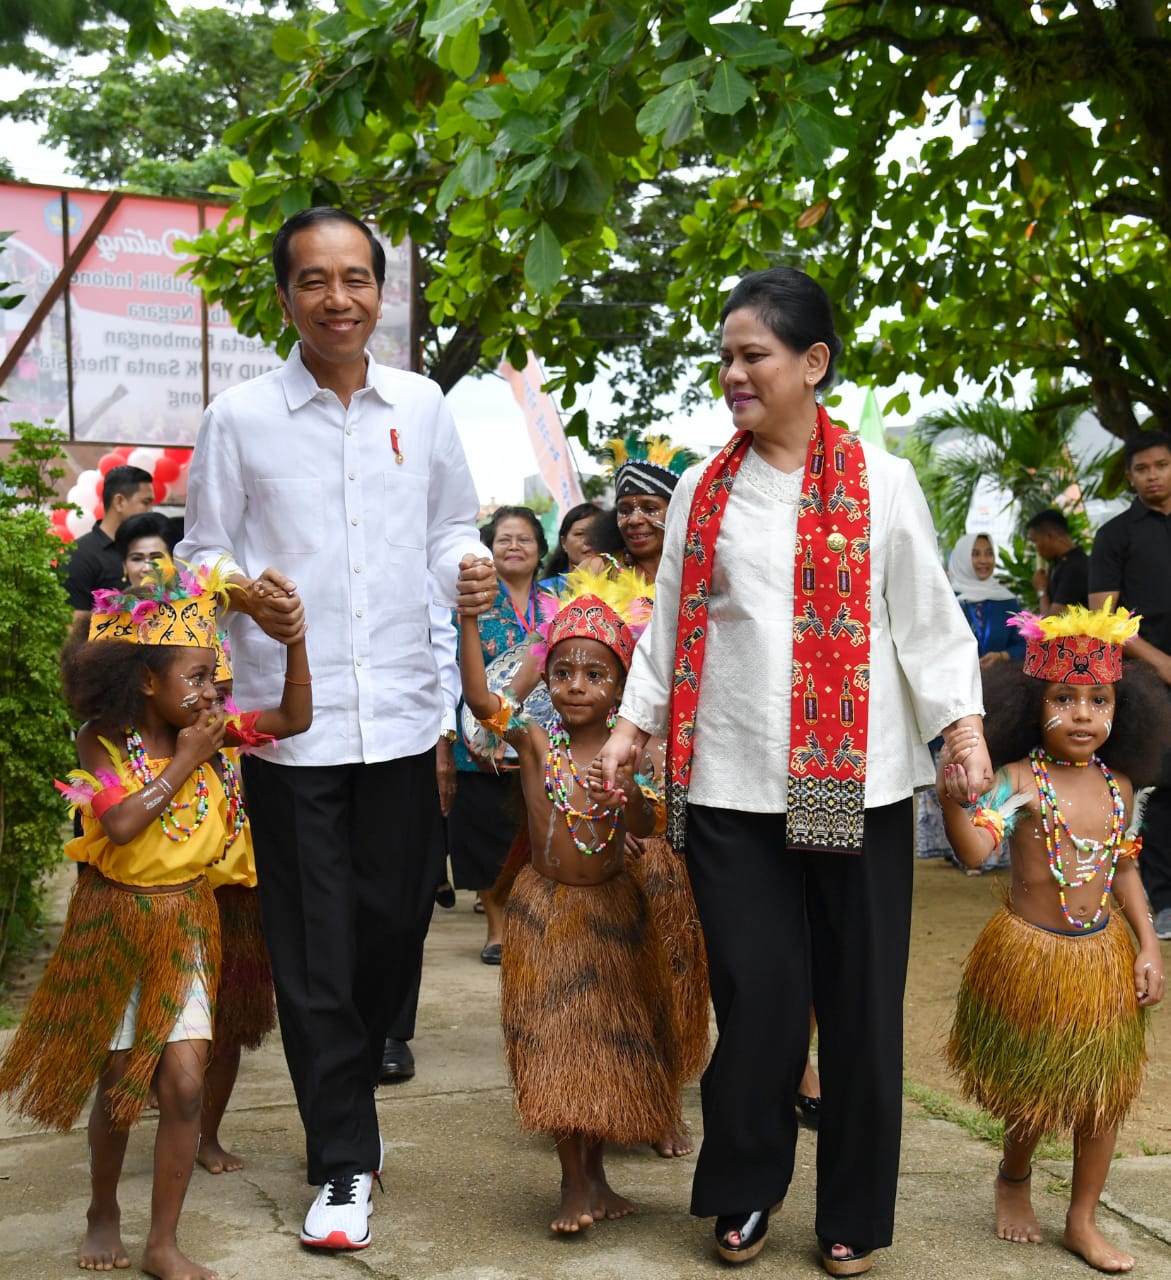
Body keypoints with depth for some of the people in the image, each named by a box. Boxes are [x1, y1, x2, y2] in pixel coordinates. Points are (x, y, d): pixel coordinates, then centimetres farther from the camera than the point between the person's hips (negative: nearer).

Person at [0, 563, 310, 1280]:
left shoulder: (208, 731, -4)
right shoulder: (103, 739, -13)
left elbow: (297, 718, -2)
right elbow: (120, 825, -26)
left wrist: (295, 638, -11)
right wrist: (183, 763, -20)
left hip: (185, 924, 2)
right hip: (115, 922, -2)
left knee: (183, 1081, -6)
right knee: (118, 1082, 11)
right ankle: (104, 1213, 36)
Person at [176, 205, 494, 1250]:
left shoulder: (422, 406, 8)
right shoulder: (240, 417, 0)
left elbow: (450, 527, 17)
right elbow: (202, 552, 4)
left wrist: (470, 566, -6)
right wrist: (243, 593, -18)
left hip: (400, 711, 3)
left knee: (396, 920, 11)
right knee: (315, 946, 2)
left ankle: (344, 1094, 38)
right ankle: (343, 1162, 16)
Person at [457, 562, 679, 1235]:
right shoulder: (535, 739, -9)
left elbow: (647, 829, -11)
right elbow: (480, 699, -23)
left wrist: (629, 793, -32)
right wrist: (470, 619, -33)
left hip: (613, 907, 2)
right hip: (546, 908, -2)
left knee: (609, 1039, 11)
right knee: (556, 1044, 3)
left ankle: (595, 1171, 28)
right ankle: (576, 1181, 15)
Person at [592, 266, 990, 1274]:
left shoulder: (882, 482, 4)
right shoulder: (702, 491, 10)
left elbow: (927, 616, 3)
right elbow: (672, 624, 13)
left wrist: (964, 720, -7)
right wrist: (635, 724, 6)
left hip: (856, 778, -1)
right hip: (731, 778, 1)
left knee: (859, 998, 4)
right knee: (758, 993, 0)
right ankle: (743, 1195, 21)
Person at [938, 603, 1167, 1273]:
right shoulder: (1020, 779, -16)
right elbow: (974, 848, -30)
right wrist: (953, 790, -47)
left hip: (1103, 955, 5)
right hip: (1030, 953, -4)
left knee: (1105, 1091, 10)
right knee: (1033, 1094, 11)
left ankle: (1083, 1219, 28)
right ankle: (1014, 1179, 41)